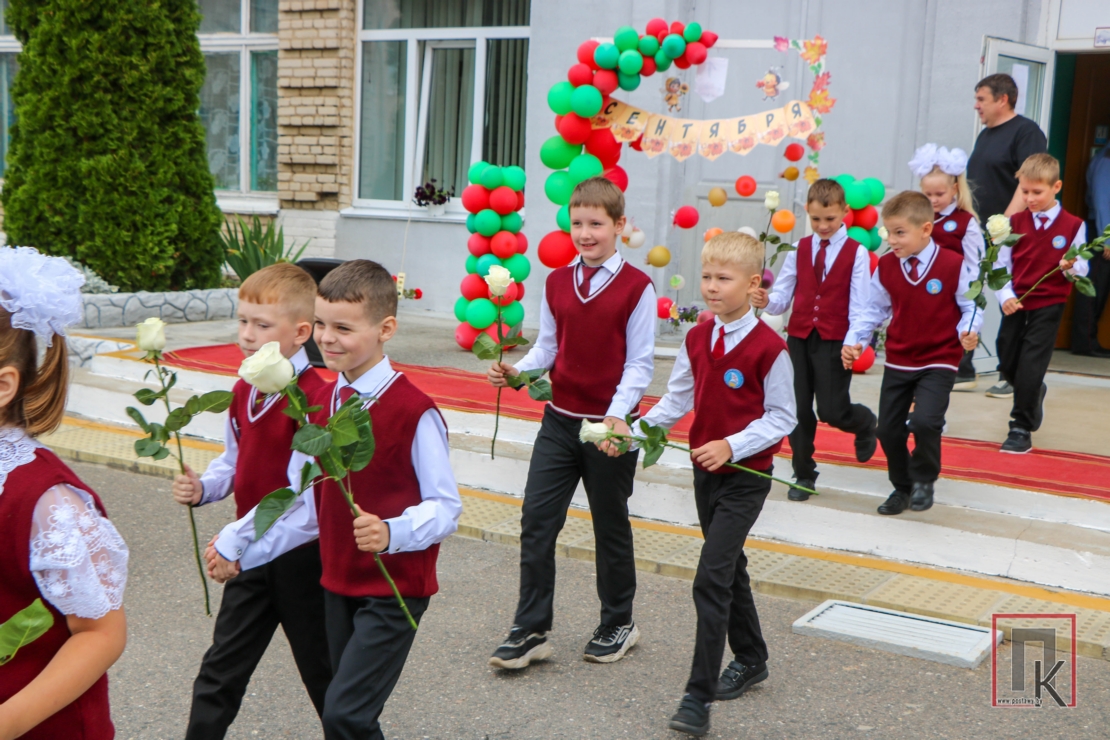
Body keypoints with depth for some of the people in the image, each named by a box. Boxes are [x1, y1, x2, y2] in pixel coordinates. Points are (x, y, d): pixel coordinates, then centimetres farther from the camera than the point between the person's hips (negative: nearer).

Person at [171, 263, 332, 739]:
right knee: (221, 669, 10)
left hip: (300, 552, -6)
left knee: (321, 668, 12)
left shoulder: (313, 397, -20)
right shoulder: (245, 390, 5)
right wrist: (201, 489, -3)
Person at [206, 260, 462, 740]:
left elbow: (445, 506, -17)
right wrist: (238, 550, 11)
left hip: (395, 588, -7)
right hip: (337, 581, 7)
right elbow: (305, 503, 12)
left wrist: (392, 533, -34)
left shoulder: (414, 411, -18)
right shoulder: (320, 404, 6)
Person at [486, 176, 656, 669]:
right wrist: (516, 371, -10)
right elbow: (547, 347, 9)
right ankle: (530, 630, 10)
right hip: (559, 420, 4)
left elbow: (639, 362, -10)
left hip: (610, 427, -4)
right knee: (536, 521, 0)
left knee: (611, 526, 11)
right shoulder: (557, 283, 6)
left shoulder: (637, 287, -9)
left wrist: (618, 415, -23)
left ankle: (618, 624, 29)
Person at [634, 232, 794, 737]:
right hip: (706, 473, 7)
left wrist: (732, 445, -24)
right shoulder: (697, 339, 3)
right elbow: (678, 399, 9)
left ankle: (698, 697, -7)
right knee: (729, 570, 20)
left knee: (711, 578, -13)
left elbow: (781, 417, -13)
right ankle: (750, 660, 40)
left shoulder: (769, 348, -17)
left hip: (747, 477, -7)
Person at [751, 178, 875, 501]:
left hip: (834, 341, -4)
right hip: (799, 337, 4)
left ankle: (865, 423, 31)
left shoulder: (856, 253, -3)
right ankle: (804, 474, 21)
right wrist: (766, 301, -18)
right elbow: (782, 297, 4)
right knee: (799, 409, 6)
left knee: (832, 411, -5)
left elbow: (859, 305, -7)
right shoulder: (800, 249, 8)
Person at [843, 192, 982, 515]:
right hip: (898, 361, 5)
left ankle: (923, 479, 6)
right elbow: (875, 309, 7)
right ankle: (902, 487, 33)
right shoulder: (885, 266, -2)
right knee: (888, 429, 7)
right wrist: (854, 340, -5)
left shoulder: (953, 265, -13)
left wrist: (968, 331, -26)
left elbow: (971, 307, -6)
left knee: (925, 421, -24)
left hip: (938, 362, -4)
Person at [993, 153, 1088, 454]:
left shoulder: (1073, 225, -5)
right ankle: (1034, 395, 44)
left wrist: (1071, 267, -24)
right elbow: (1001, 265, 0)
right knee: (1008, 364, 13)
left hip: (1048, 305, -3)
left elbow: (1081, 267, -2)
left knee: (1030, 367, -6)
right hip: (1016, 303, 3)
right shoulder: (1014, 222, 1)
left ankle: (1021, 429, 5)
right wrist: (1005, 296, -14)